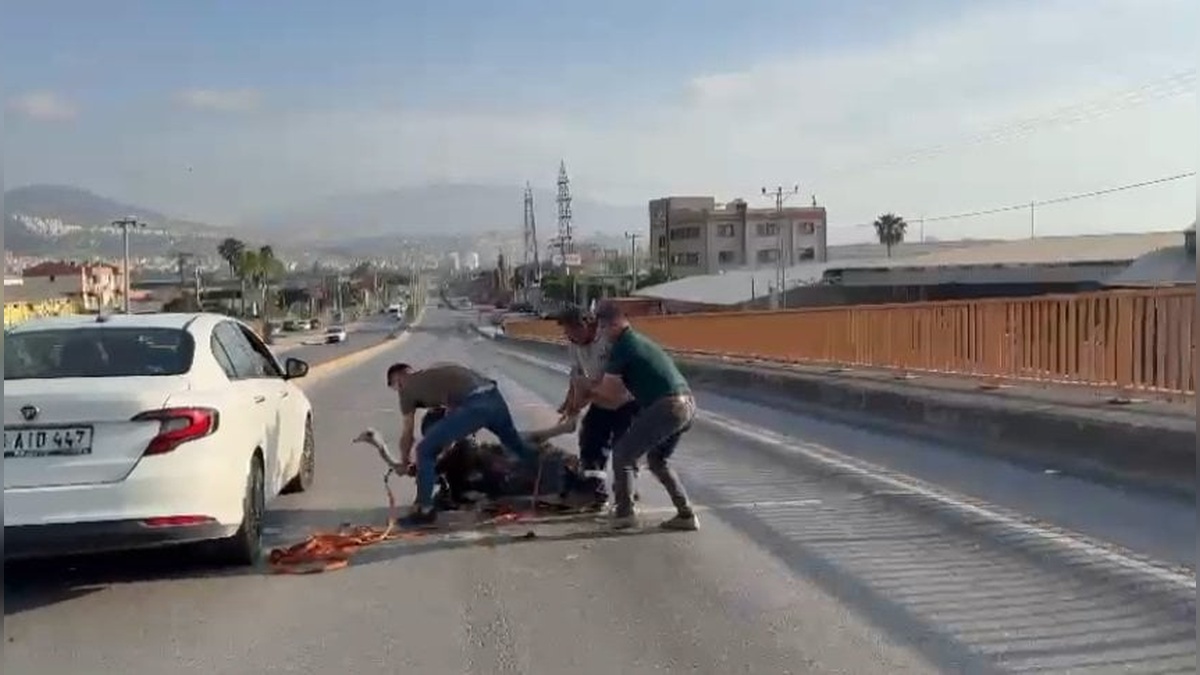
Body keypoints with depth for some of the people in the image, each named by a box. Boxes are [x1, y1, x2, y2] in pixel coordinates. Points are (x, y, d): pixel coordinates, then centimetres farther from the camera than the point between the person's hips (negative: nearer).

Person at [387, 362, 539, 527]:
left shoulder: (408, 388, 16)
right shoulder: (436, 372, 34)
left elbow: (407, 433, 23)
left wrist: (404, 461, 40)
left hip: (473, 405, -7)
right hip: (494, 397, 8)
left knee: (425, 451, 6)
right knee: (515, 443, 34)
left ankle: (425, 510, 8)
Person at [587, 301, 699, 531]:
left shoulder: (621, 348, -5)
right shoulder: (641, 341, 22)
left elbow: (609, 393, -4)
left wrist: (589, 388, 16)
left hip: (667, 407, -9)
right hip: (688, 405, 9)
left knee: (622, 454, 7)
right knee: (657, 460, 25)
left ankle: (624, 512, 12)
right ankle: (686, 514, 20)